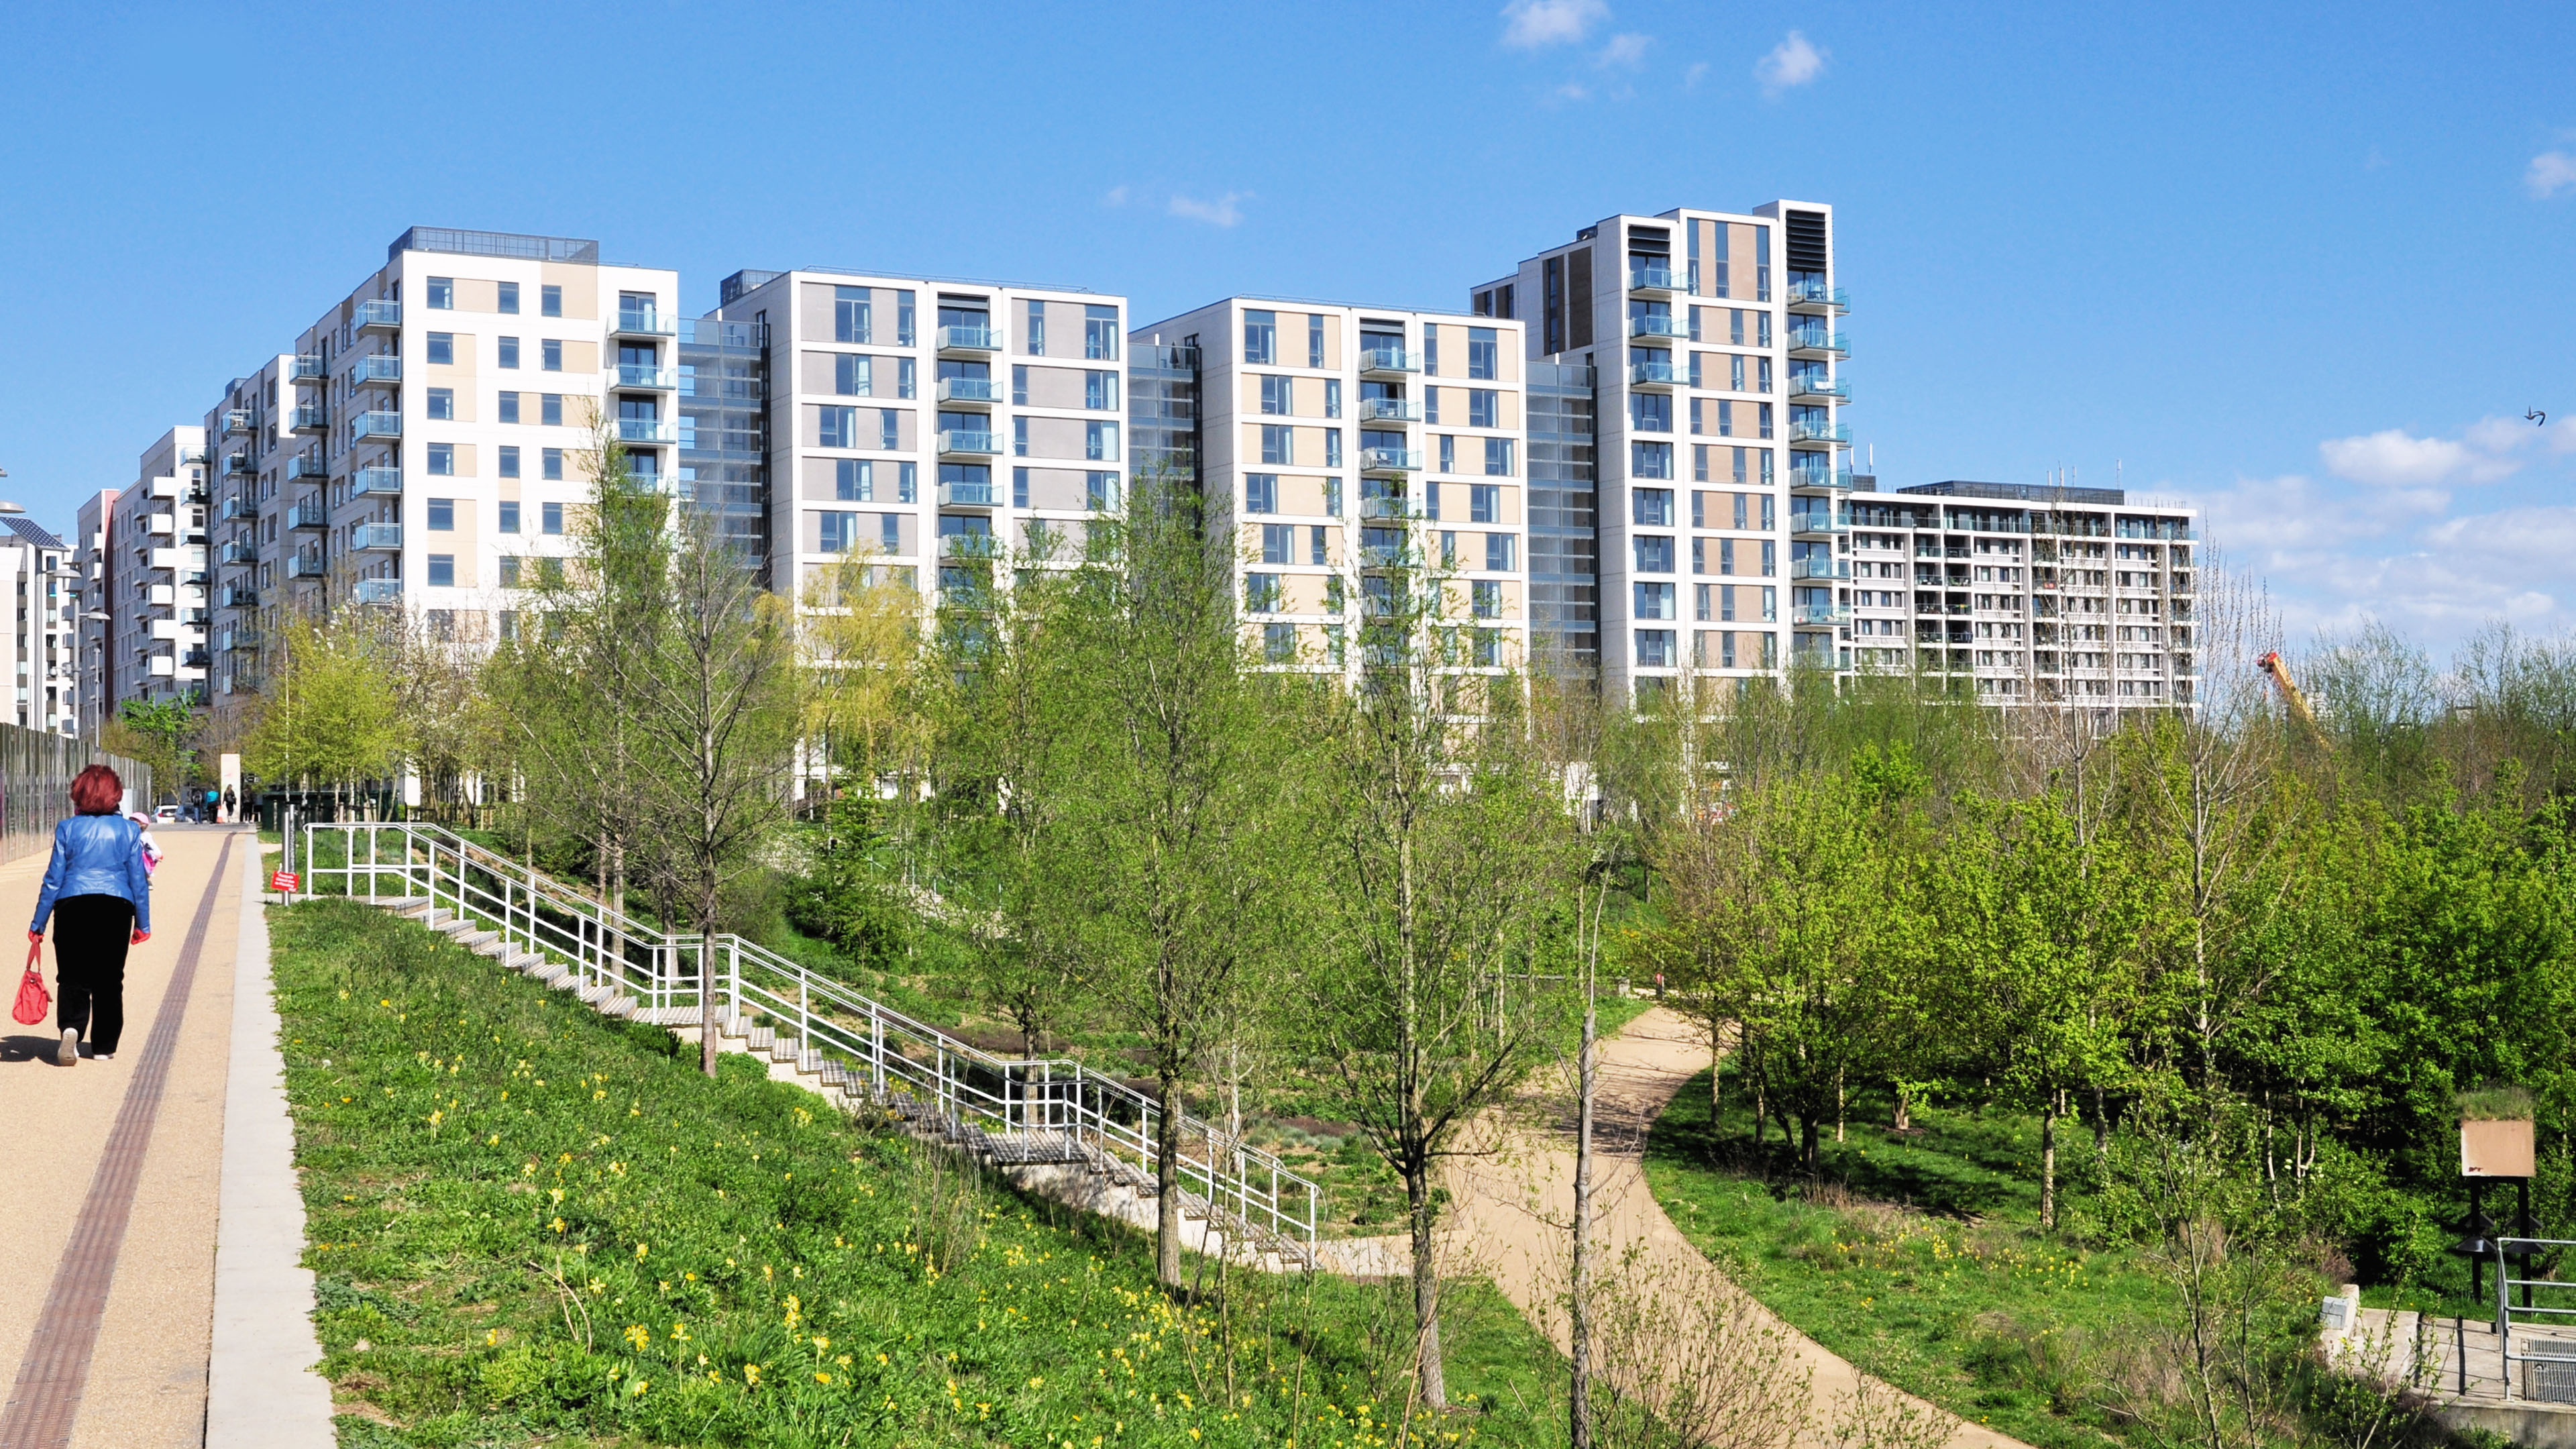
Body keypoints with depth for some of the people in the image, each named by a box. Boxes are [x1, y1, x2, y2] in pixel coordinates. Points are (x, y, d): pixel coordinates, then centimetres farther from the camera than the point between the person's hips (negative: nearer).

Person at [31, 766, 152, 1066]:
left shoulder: (67, 829, 3)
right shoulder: (129, 830, 5)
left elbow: (54, 879, 2)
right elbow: (139, 880, 6)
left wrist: (38, 924, 7)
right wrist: (143, 923, 12)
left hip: (73, 906, -1)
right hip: (117, 907, 1)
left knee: (72, 977, 4)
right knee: (109, 980, 10)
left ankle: (71, 1026, -23)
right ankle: (104, 1047, 13)